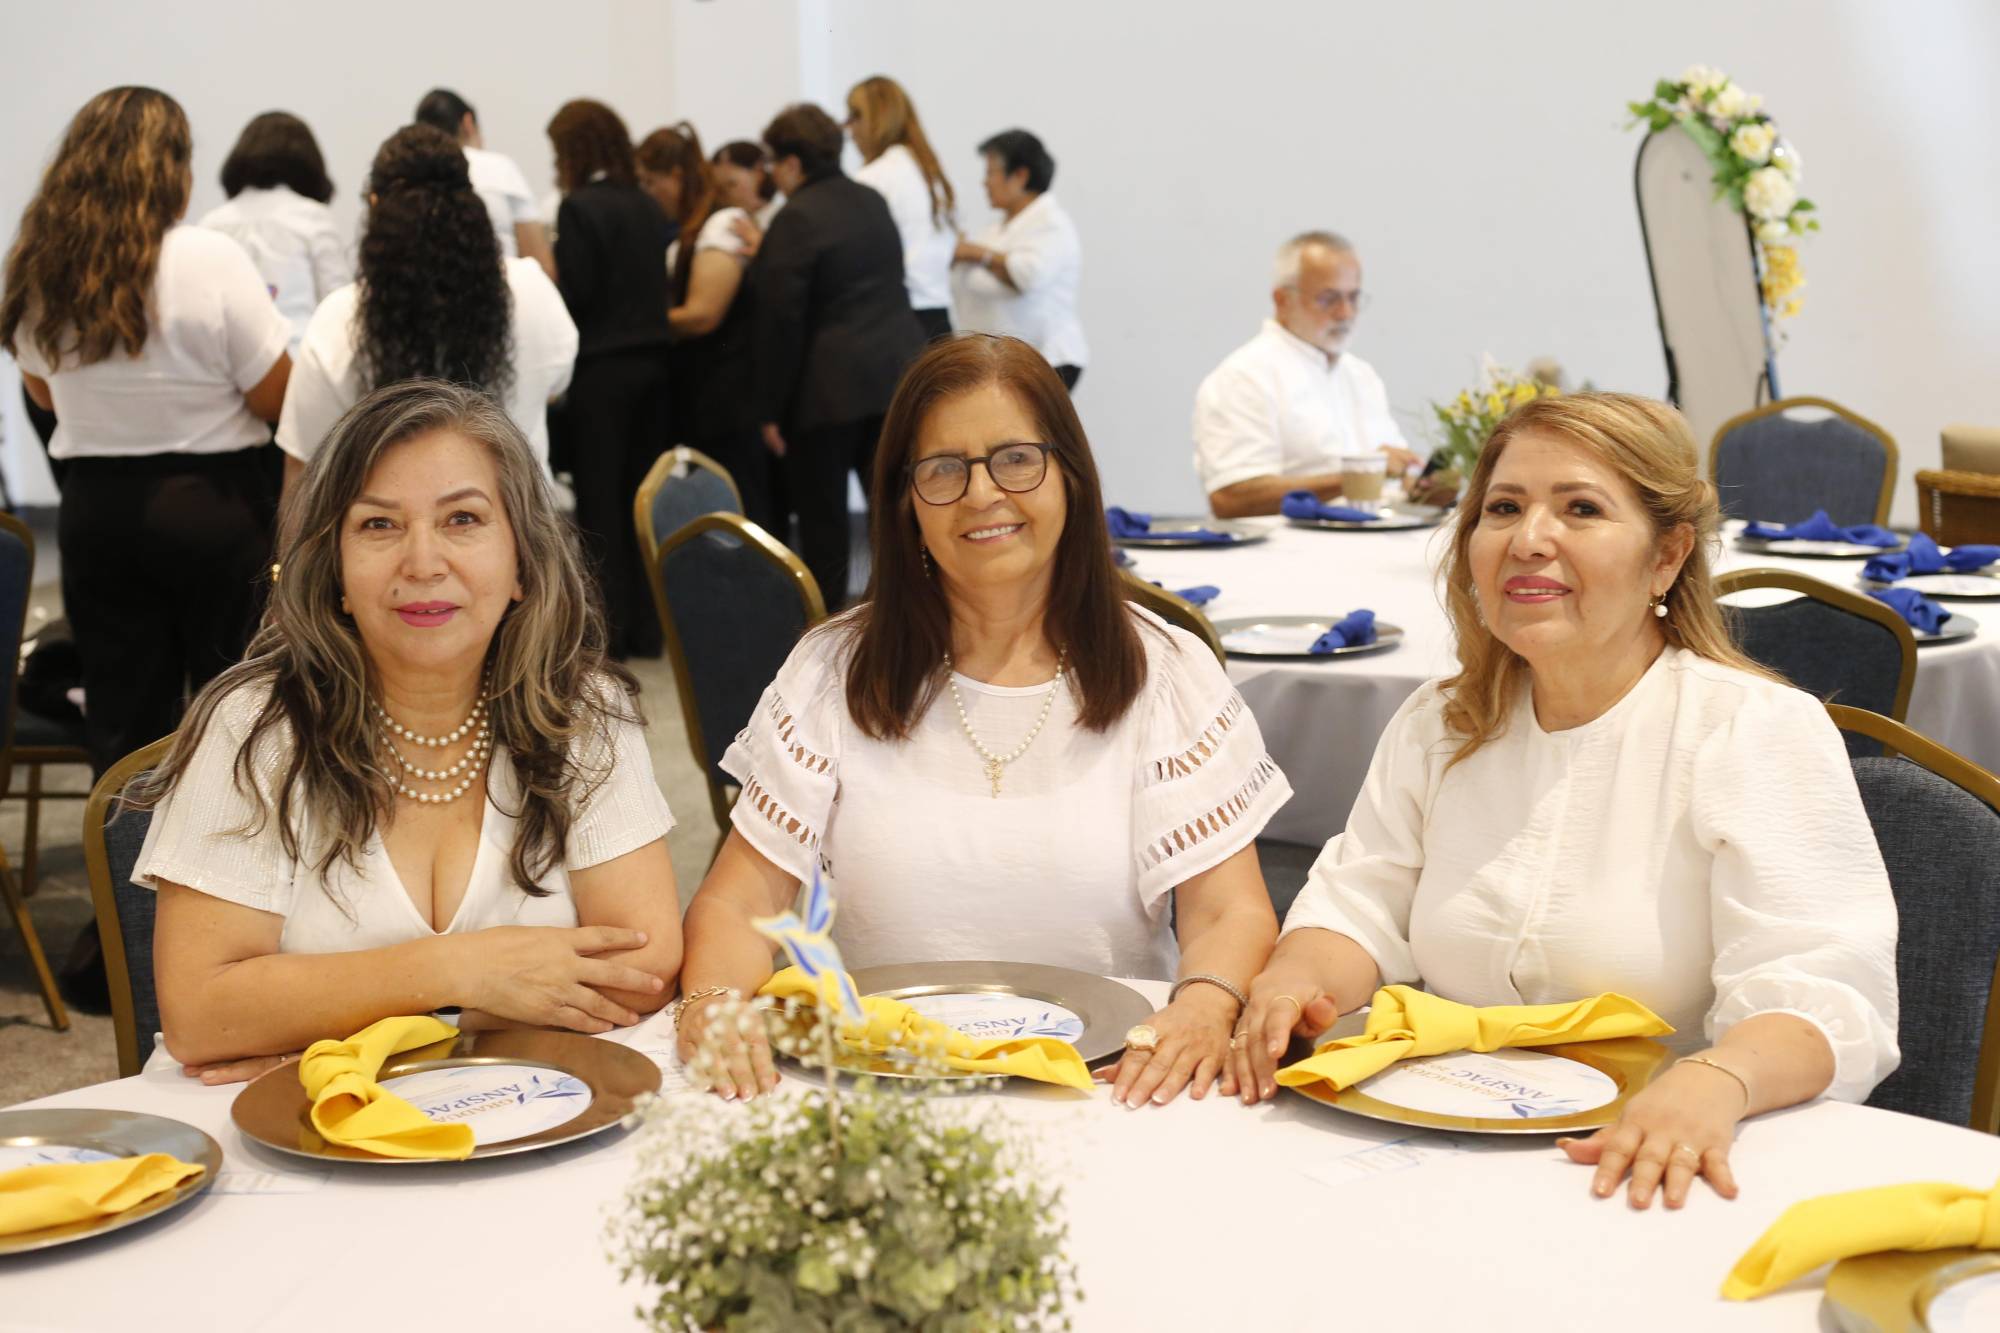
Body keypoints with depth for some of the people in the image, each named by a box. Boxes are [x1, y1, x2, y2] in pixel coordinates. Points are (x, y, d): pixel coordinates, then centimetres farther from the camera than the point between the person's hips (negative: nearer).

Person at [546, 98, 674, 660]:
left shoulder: (578, 208, -11)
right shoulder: (649, 207, 8)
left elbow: (576, 295, -13)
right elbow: (663, 286, 11)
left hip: (600, 370, -6)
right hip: (652, 363, 6)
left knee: (599, 501, 1)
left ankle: (608, 628, 3)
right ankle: (645, 626, 14)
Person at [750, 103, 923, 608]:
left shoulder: (796, 219, -14)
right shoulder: (872, 202, 11)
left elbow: (781, 320, -16)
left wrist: (770, 409, -10)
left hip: (830, 388, -7)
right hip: (897, 371, 7)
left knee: (822, 518, 3)